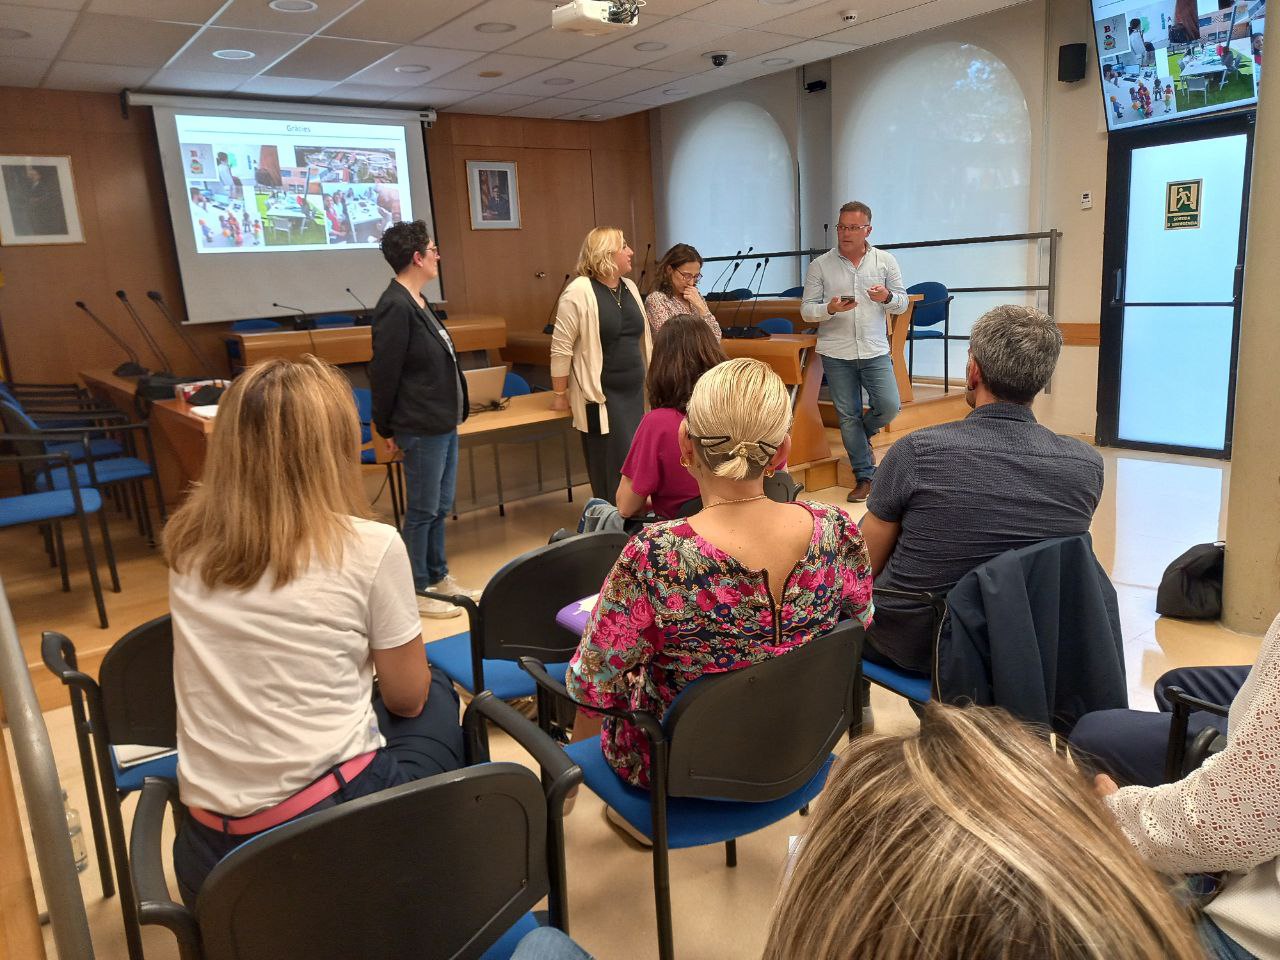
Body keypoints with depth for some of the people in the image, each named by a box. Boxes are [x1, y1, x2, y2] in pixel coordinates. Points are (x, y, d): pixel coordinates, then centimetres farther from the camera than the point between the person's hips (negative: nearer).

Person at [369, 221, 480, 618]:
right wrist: (387, 429, -7)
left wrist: (455, 413, 15)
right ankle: (416, 590, 17)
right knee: (423, 511, 3)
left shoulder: (416, 302, 11)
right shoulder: (395, 307, -18)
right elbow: (384, 373, -16)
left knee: (441, 507, 18)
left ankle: (438, 576, 32)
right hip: (422, 428, -9)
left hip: (444, 422, 9)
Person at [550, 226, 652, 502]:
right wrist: (559, 394, -8)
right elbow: (561, 347, -11)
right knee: (612, 468, -3)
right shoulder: (579, 292, -14)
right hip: (600, 396, -7)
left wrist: (649, 377, 20)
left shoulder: (630, 287, 9)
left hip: (633, 392, 7)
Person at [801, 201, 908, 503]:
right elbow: (807, 310, 0)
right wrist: (830, 309, -21)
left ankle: (862, 434, 26)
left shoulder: (885, 261, 6)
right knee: (848, 416, 3)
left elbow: (902, 303, 9)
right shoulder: (820, 266, 2)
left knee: (889, 407, -8)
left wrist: (887, 297, -15)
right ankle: (864, 476, 15)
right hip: (836, 353, -1)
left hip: (875, 350, 1)